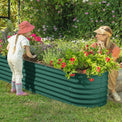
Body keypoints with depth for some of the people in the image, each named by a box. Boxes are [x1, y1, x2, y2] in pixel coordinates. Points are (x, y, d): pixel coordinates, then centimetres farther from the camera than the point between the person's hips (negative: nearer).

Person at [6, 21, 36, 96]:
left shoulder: (13, 37, 13)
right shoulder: (24, 40, -8)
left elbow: (8, 48, 15)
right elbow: (28, 53, -9)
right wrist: (32, 56, 13)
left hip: (9, 58, 7)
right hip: (17, 59, -7)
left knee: (14, 73, 23)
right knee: (19, 75, 6)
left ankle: (13, 88, 33)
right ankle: (19, 91, 11)